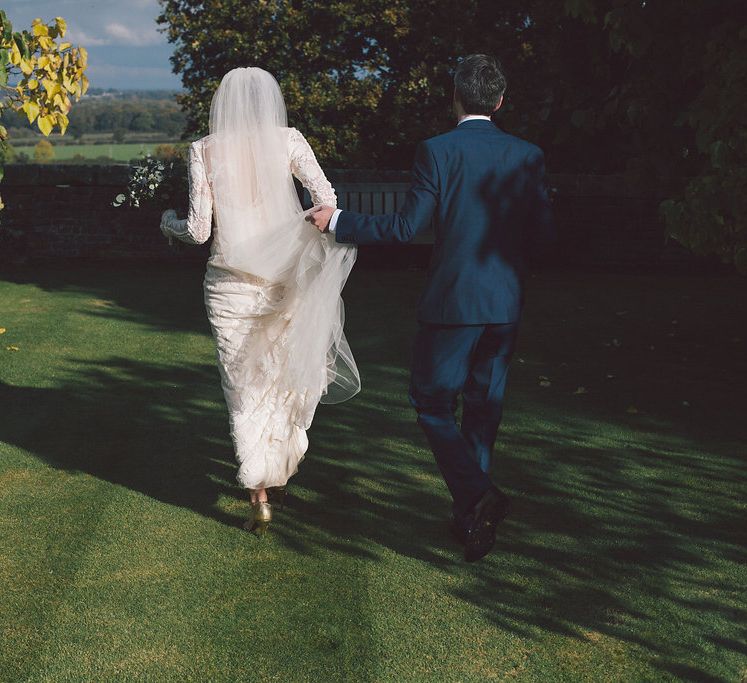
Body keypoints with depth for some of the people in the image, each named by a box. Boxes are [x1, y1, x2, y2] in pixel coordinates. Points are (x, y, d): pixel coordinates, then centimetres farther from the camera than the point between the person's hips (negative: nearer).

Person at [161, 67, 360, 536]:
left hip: (231, 282, -1)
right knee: (283, 379, 21)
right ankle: (280, 474, 32)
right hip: (285, 277, 1)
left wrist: (169, 222, 15)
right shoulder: (289, 141, -2)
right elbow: (328, 201, -12)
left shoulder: (205, 150, -2)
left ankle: (260, 497, 7)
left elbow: (199, 230, -5)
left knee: (244, 390, 9)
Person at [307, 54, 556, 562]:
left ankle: (477, 495, -9)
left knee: (433, 405, 9)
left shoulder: (437, 152, -9)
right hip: (505, 306, 4)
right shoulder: (527, 157, 2)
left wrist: (337, 221, 0)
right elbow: (545, 234, 3)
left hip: (452, 302, -4)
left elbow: (405, 228, -11)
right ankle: (471, 512, 24)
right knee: (484, 407, 15)